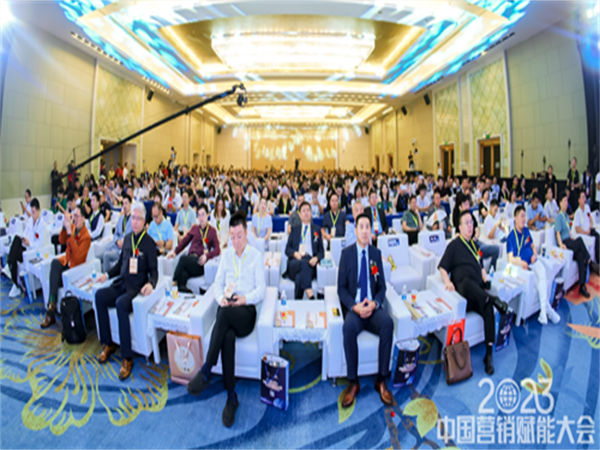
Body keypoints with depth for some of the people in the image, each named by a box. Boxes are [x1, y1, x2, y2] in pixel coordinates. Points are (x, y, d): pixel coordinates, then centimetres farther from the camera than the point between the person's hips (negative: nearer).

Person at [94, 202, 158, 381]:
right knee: (99, 295, -19)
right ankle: (108, 344, -3)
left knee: (121, 304, -32)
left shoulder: (149, 243, -6)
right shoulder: (127, 238, 12)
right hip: (121, 284, 6)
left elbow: (154, 270, -7)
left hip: (137, 288, -6)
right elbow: (121, 262, 20)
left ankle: (127, 358, -22)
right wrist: (107, 274, 5)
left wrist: (150, 283, -26)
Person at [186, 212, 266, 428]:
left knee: (224, 313, -37)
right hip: (226, 310, 3)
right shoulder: (226, 254, 16)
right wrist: (221, 298, -11)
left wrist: (245, 298, -20)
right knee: (228, 336, -32)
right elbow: (218, 283, 11)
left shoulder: (256, 256, 5)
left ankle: (206, 371, -28)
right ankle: (231, 396, -22)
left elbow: (261, 289, -1)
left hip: (246, 311, -2)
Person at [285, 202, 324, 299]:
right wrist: (295, 253, -10)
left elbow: (321, 250, 15)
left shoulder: (317, 229, 24)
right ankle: (310, 294, -48)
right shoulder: (295, 229, 25)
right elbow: (287, 249, 15)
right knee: (303, 262, -40)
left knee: (300, 277, -38)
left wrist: (316, 258, -10)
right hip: (295, 261, 0)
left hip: (310, 262, 0)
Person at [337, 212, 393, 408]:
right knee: (348, 327, -34)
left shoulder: (376, 253, 8)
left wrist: (374, 304, -12)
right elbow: (341, 288, 0)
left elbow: (382, 286, 9)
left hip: (373, 308, 2)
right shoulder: (346, 253, 1)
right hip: (353, 307, -2)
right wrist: (354, 306, -17)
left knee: (388, 323, -30)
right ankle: (353, 382, -15)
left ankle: (381, 380, -14)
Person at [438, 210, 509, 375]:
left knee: (488, 310, -26)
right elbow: (442, 268, 3)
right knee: (467, 282, -41)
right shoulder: (454, 245, 8)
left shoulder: (475, 245, 25)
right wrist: (447, 281, -16)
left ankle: (489, 355, -22)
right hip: (462, 287, -4)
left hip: (478, 290, 4)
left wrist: (485, 278, 11)